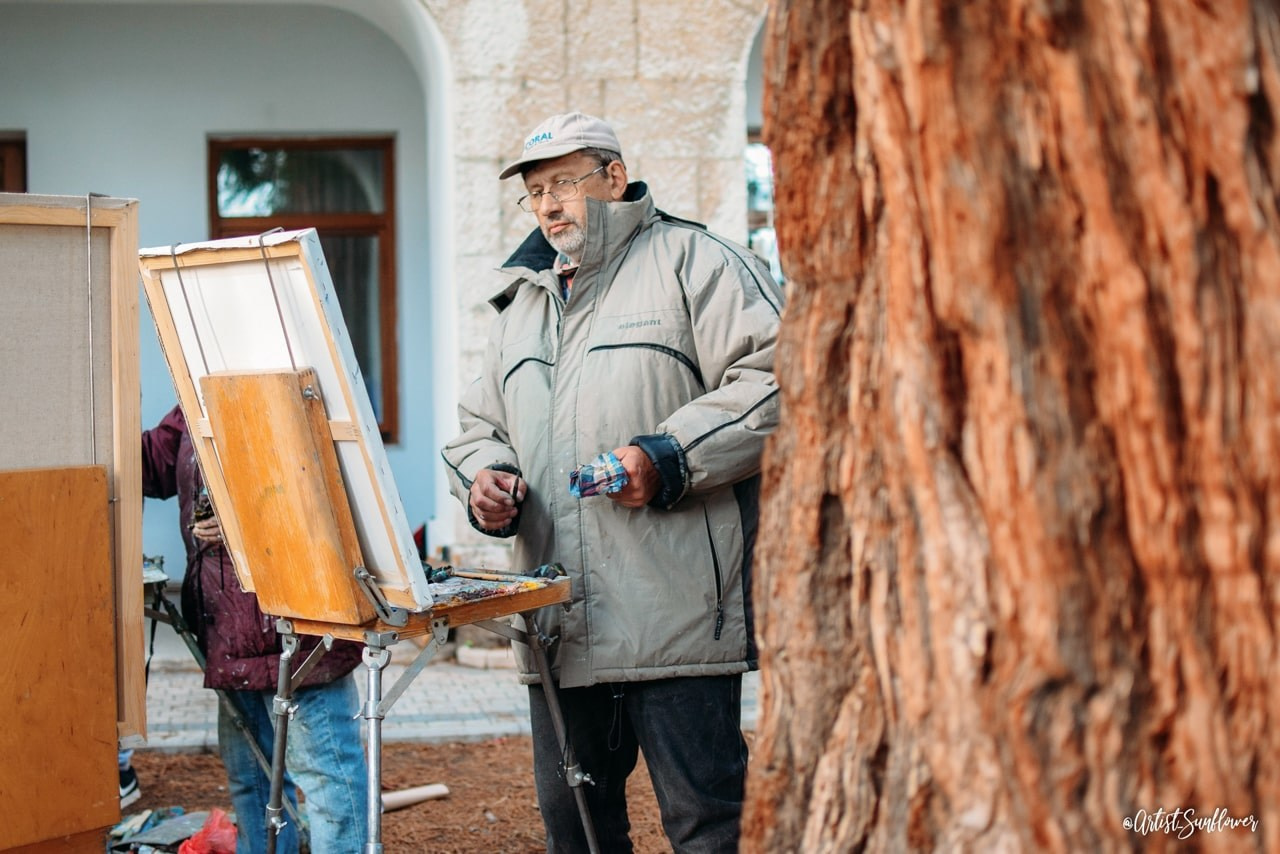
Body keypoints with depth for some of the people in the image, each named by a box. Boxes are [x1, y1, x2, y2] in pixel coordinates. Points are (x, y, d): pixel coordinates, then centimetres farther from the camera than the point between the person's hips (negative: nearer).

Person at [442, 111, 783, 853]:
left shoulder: (693, 262, 2)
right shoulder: (523, 303, 25)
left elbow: (775, 380, -9)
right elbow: (481, 426, 29)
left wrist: (668, 459, -18)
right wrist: (484, 478, 5)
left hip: (675, 618, -7)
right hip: (559, 625, 7)